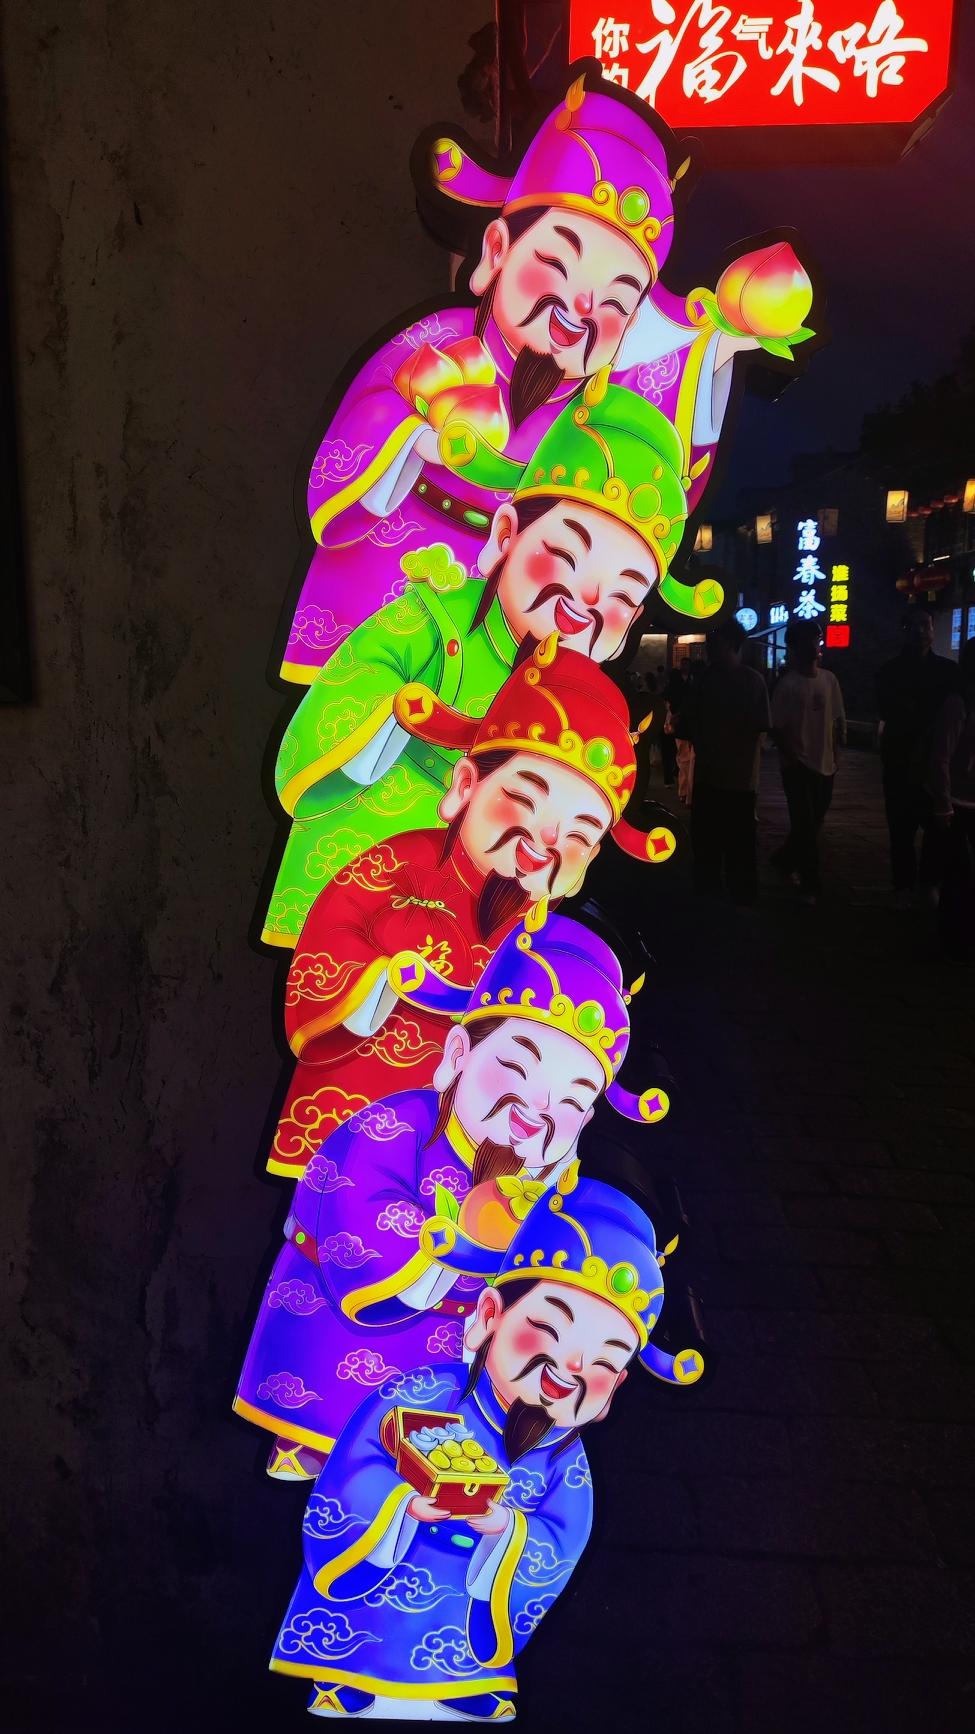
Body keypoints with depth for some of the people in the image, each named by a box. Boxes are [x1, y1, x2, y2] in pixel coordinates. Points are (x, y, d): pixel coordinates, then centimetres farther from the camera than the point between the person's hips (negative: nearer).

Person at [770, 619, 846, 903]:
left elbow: (839, 720, 12)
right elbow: (777, 728, -8)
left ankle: (784, 860, 36)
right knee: (806, 826, -1)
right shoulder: (787, 684, -10)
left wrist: (836, 752, 4)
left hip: (825, 764, 5)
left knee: (813, 823, 14)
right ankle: (811, 884, 10)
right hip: (798, 766, -5)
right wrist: (792, 758, -12)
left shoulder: (829, 680, 5)